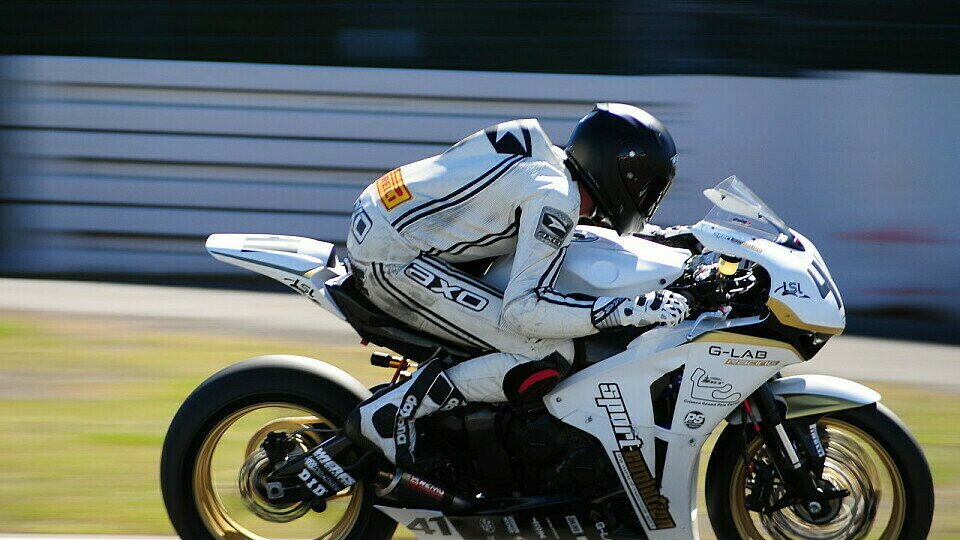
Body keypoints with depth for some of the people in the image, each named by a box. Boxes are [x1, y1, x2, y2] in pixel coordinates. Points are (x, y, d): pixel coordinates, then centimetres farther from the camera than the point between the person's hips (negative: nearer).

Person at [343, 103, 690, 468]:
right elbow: (523, 308, -25)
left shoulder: (549, 160, 11)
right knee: (549, 355, -17)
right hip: (392, 260, -11)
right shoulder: (554, 198, -17)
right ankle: (389, 413, -14)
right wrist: (627, 311, -25)